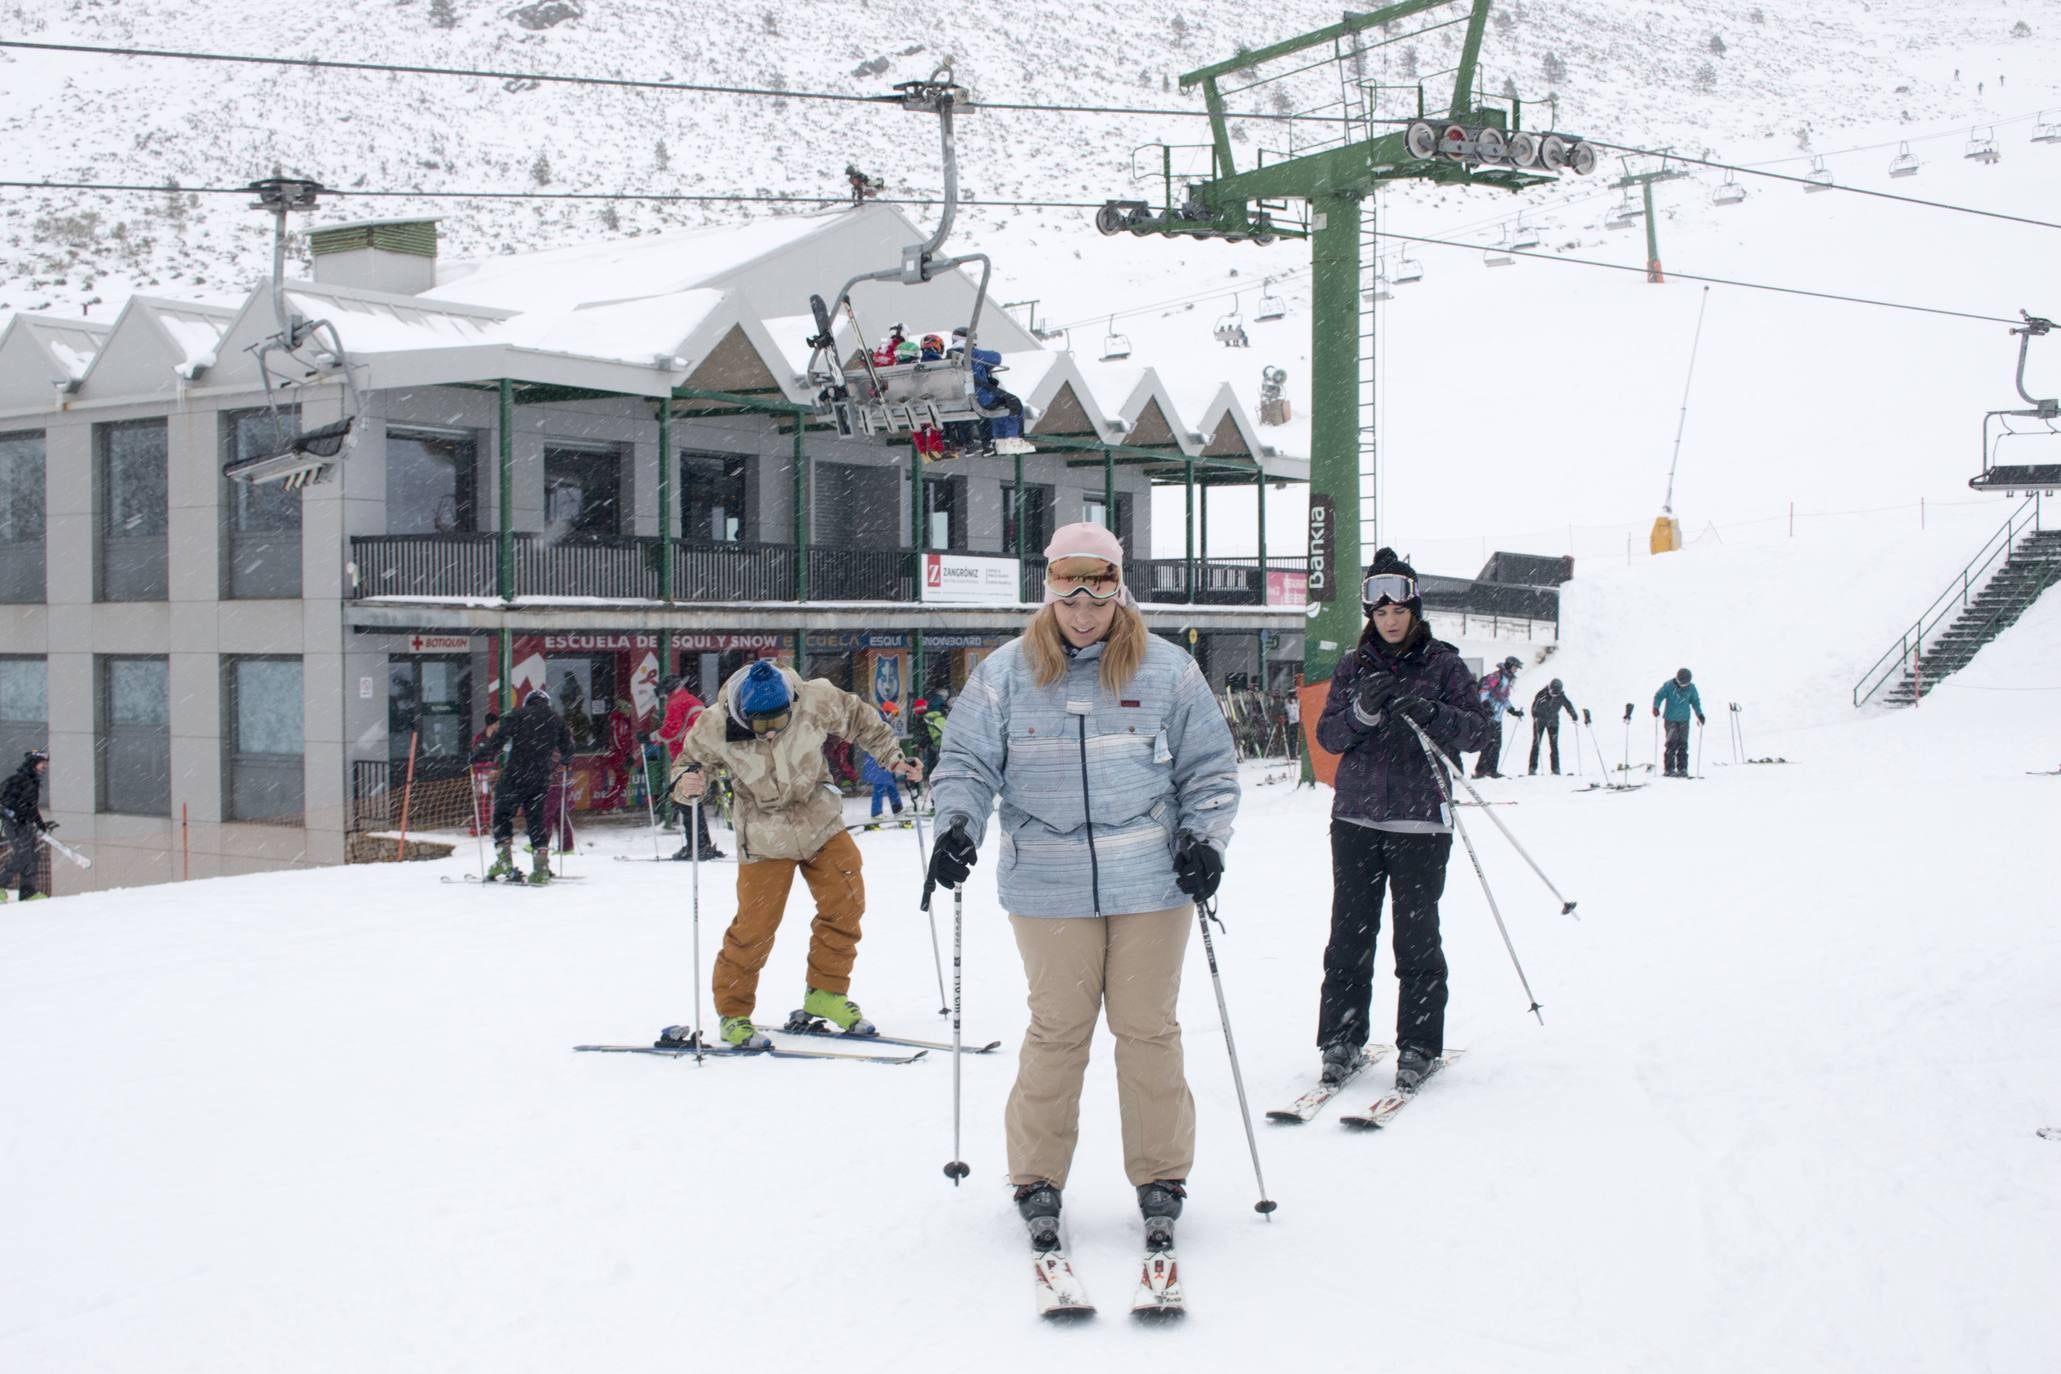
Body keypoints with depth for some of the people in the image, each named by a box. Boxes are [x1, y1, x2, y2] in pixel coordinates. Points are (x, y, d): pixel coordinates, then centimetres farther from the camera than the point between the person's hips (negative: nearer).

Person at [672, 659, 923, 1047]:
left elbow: (858, 718, -1)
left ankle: (825, 993, 20)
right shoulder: (715, 727, -22)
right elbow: (688, 762, -5)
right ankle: (733, 1013, 13)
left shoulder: (814, 700, -20)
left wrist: (893, 757, -1)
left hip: (822, 823, 3)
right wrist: (684, 784, -26)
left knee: (846, 903, 2)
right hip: (765, 838, -3)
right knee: (755, 926, -4)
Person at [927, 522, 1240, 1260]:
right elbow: (967, 762, 5)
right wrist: (957, 825, -12)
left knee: (1148, 1029, 6)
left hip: (1152, 885, 0)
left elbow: (1209, 768, 8)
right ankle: (1037, 1181, 16)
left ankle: (1161, 1179, 19)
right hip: (1049, 887, 0)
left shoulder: (1169, 671, 3)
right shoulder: (1005, 673, 2)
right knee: (1056, 1031, 3)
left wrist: (1205, 840, -4)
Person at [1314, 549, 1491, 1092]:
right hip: (1356, 818, 3)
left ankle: (1419, 1047, 9)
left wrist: (1431, 713, -20)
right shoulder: (1354, 667, 11)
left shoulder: (1442, 664, 4)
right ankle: (1341, 1039, 11)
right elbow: (1328, 735, 4)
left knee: (1416, 937, -1)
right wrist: (1364, 710, -15)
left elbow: (1481, 730, -3)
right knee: (1350, 933, 2)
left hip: (1420, 822, -2)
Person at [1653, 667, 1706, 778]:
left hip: (1684, 720, 3)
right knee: (1672, 742, -11)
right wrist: (1656, 707, -19)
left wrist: (1700, 715, 8)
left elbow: (1695, 701, 15)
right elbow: (1658, 696, -3)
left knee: (1683, 744, 0)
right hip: (1670, 719, -3)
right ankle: (1669, 769, -8)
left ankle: (1682, 768, 6)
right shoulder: (1668, 685, -7)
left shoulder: (1691, 688, 3)